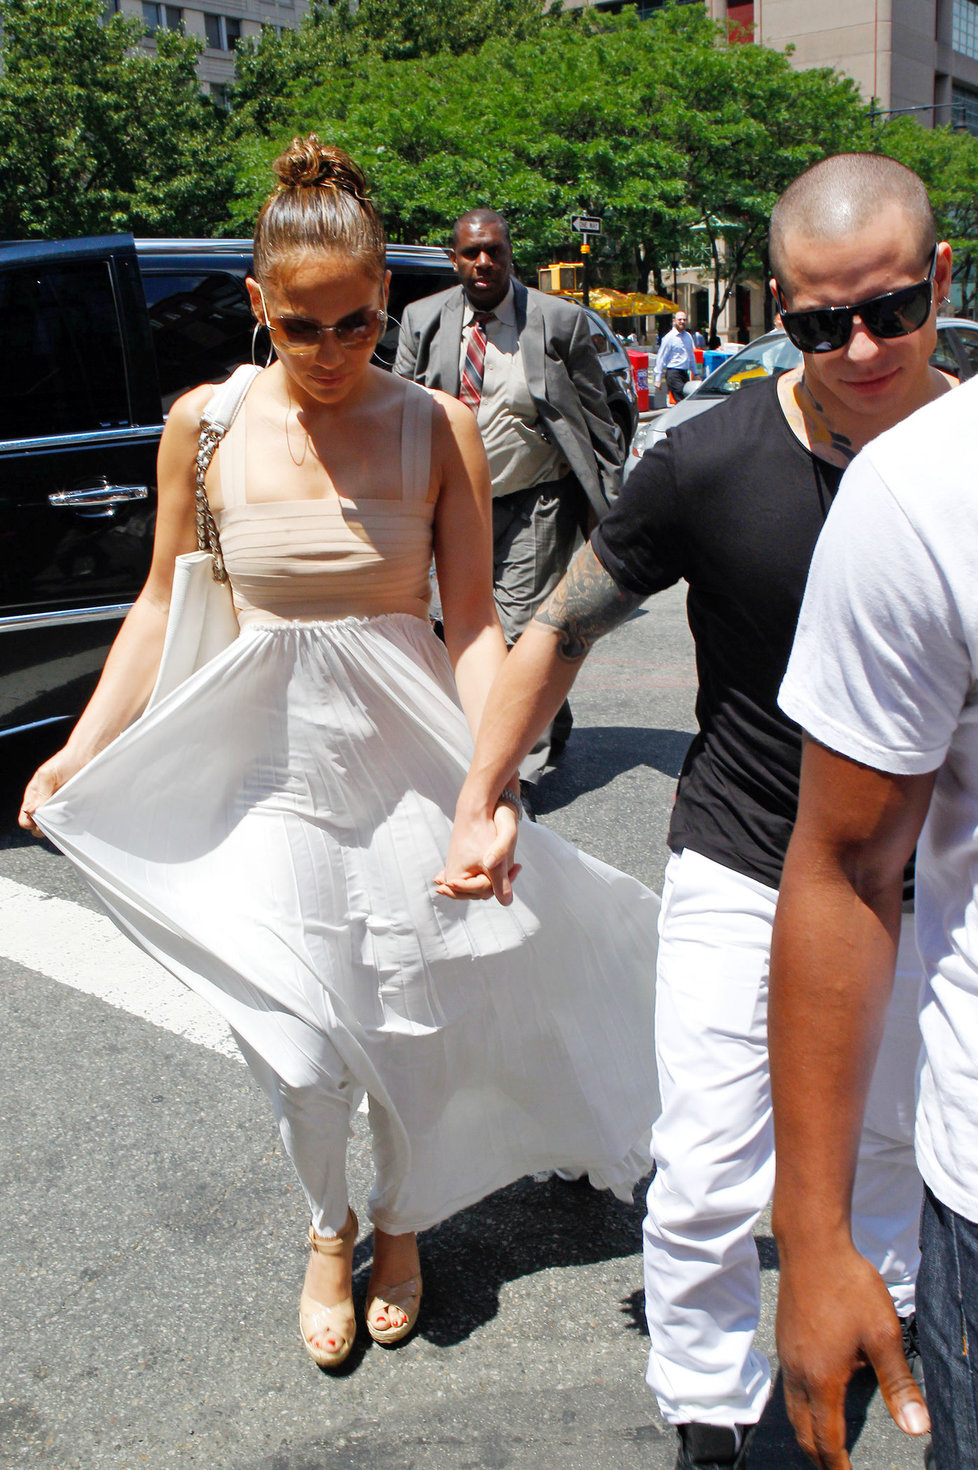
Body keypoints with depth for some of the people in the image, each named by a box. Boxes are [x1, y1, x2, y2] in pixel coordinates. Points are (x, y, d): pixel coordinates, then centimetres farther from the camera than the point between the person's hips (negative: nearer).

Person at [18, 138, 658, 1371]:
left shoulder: (437, 428, -5)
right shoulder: (204, 425, -2)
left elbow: (473, 622, -7)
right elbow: (162, 605, 5)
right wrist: (80, 750, -1)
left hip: (406, 759, 0)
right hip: (269, 761, 1)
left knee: (416, 1034, 8)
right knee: (300, 1053, 1)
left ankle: (402, 1220, 41)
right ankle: (327, 1226, 36)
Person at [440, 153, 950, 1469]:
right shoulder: (711, 464, -18)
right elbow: (564, 628, -5)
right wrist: (479, 802, -2)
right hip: (738, 875, -2)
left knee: (895, 1136, 25)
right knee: (706, 1188, 1)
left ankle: (877, 1299, 56)